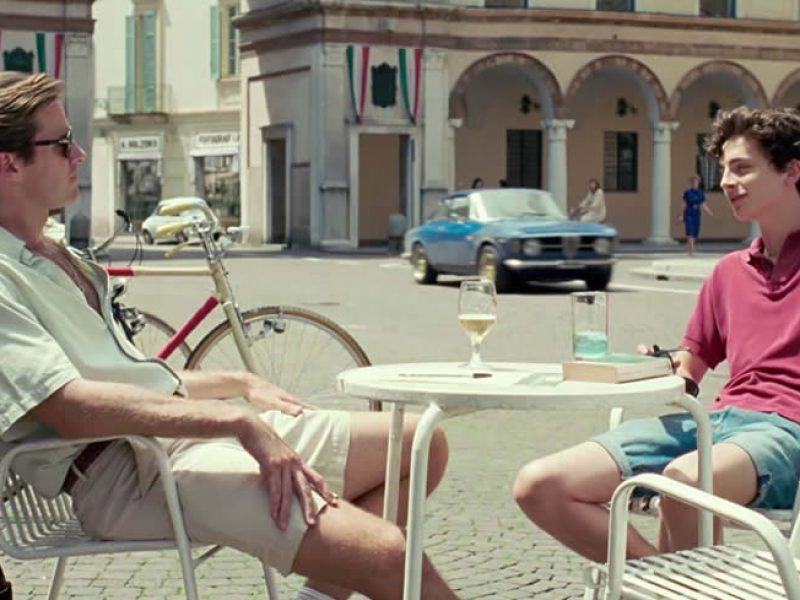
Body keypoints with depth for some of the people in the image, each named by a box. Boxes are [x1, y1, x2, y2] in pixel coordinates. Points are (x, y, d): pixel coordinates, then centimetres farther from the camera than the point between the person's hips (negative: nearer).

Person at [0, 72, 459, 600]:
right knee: (390, 556, -26)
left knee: (422, 444, 6)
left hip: (195, 432, 10)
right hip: (128, 474, -10)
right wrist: (240, 421, -26)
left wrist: (242, 384, 19)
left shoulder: (58, 259, 21)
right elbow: (71, 407, -24)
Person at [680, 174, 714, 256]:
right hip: (689, 215, -4)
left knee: (695, 234, 7)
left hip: (697, 215, 4)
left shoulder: (701, 193, 7)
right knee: (690, 233, -13)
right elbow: (684, 205, 0)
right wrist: (682, 215, -3)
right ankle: (691, 250, -16)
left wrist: (710, 213, -3)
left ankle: (688, 248, 24)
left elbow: (704, 205, 9)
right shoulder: (687, 193, -3)